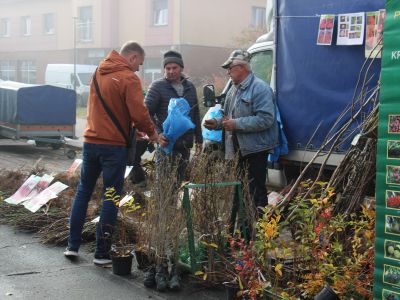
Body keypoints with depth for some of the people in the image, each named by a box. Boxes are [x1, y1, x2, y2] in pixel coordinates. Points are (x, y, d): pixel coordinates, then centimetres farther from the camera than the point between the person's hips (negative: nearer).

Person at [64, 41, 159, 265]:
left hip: (91, 141, 6)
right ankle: (102, 253, 6)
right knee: (111, 197, 2)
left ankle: (73, 245, 19)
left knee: (84, 191, 17)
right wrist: (151, 132, -1)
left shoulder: (99, 72, 10)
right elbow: (139, 112, -19)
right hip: (114, 145, -6)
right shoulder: (129, 78, -11)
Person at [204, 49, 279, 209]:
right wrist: (217, 124, 7)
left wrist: (236, 124, -22)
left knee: (255, 191, -4)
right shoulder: (233, 90, 15)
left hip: (254, 149, -9)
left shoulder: (259, 88, -14)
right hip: (237, 148, 9)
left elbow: (265, 119, -24)